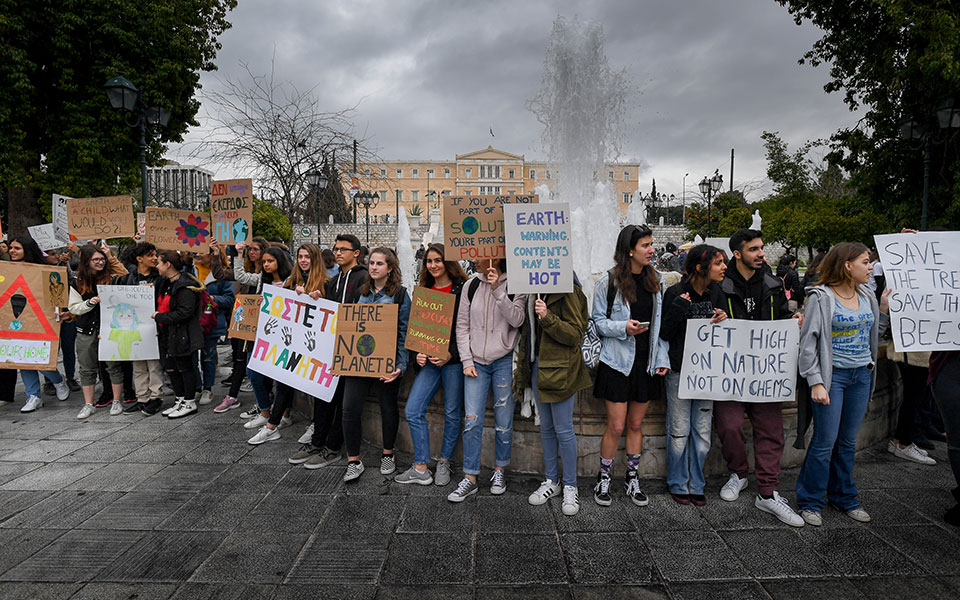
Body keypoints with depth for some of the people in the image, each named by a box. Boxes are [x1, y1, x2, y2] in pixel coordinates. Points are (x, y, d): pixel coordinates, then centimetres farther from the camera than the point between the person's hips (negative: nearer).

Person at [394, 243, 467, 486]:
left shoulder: (461, 289, -5)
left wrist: (451, 354, -17)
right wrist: (418, 352, -1)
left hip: (454, 359, -5)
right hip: (429, 359, 5)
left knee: (452, 413, 6)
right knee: (412, 410, -1)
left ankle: (444, 464, 24)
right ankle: (420, 469, 10)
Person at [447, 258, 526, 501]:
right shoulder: (472, 286, 6)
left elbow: (517, 319, -16)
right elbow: (462, 326, 7)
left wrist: (497, 290, -23)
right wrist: (467, 360, 0)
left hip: (504, 361, -2)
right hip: (476, 362, 2)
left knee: (504, 420, 4)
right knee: (472, 421, -2)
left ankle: (499, 470, 24)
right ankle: (470, 478, 8)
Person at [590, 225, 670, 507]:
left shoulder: (656, 280, 7)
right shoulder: (608, 281, -6)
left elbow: (661, 323, 11)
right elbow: (597, 320, -3)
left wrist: (662, 358, 4)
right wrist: (623, 327, -20)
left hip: (646, 362, 4)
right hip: (617, 362, -4)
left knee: (636, 424, 13)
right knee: (616, 426, 0)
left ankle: (632, 479, 28)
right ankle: (603, 479, 20)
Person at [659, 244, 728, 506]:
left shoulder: (716, 293, 4)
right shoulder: (676, 293, -11)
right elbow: (663, 333, -11)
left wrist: (723, 321, -9)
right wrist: (680, 307, -24)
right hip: (679, 371, -4)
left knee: (702, 431, 10)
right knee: (679, 431, 5)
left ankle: (696, 484, 25)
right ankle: (678, 484, 21)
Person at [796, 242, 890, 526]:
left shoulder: (867, 297, 10)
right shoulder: (821, 297, -9)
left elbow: (873, 335, 18)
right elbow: (808, 342, -12)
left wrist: (884, 309, 6)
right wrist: (816, 382, -17)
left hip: (861, 375, 6)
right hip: (832, 375, -6)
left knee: (848, 441, 13)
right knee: (825, 441, -3)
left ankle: (844, 497, 28)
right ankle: (810, 502, 10)